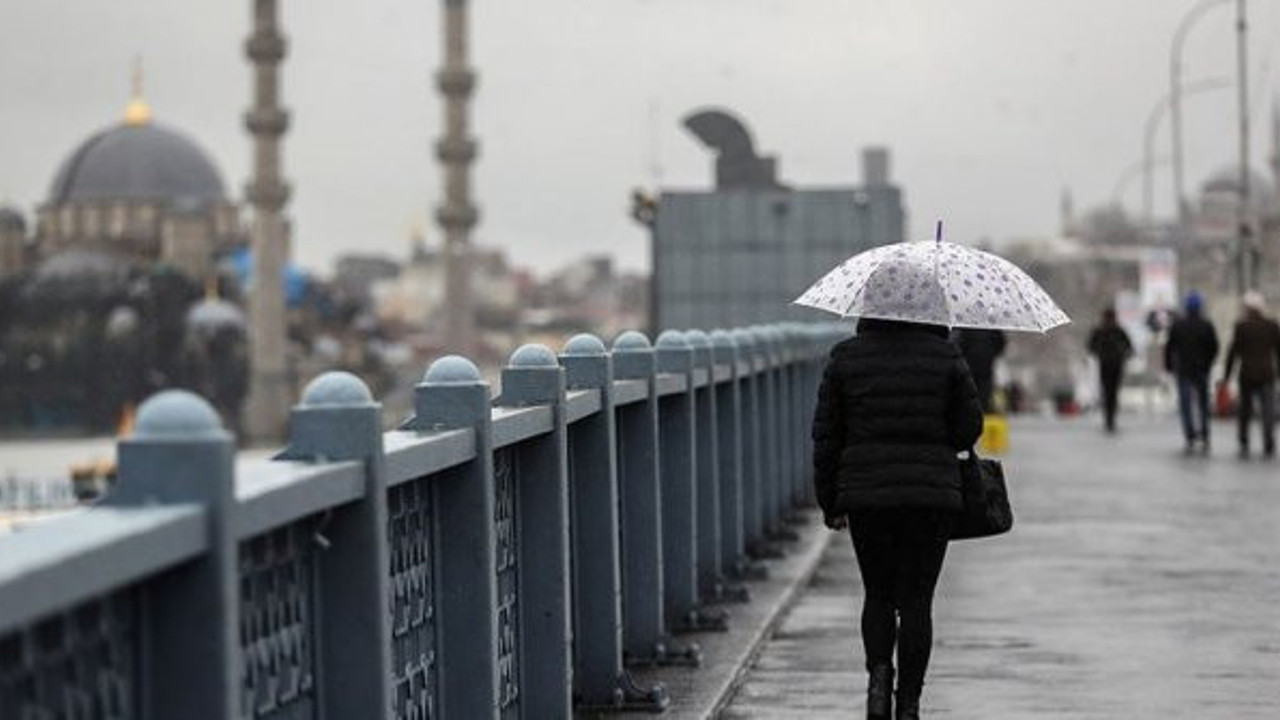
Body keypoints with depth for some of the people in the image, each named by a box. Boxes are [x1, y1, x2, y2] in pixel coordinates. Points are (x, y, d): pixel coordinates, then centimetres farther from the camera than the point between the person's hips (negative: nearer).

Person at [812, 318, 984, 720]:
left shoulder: (846, 358, 1)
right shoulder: (944, 356, -1)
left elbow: (826, 435, 3)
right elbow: (969, 428, 2)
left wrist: (831, 504, 10)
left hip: (866, 495, 1)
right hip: (933, 495, -1)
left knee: (878, 595, 16)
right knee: (916, 600, 5)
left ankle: (878, 672, -7)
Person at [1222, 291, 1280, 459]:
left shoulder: (1241, 326, -6)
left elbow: (1233, 352, -5)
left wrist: (1226, 375, 1)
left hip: (1247, 375, -1)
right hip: (1266, 375, 1)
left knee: (1244, 411, 12)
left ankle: (1244, 445, 12)